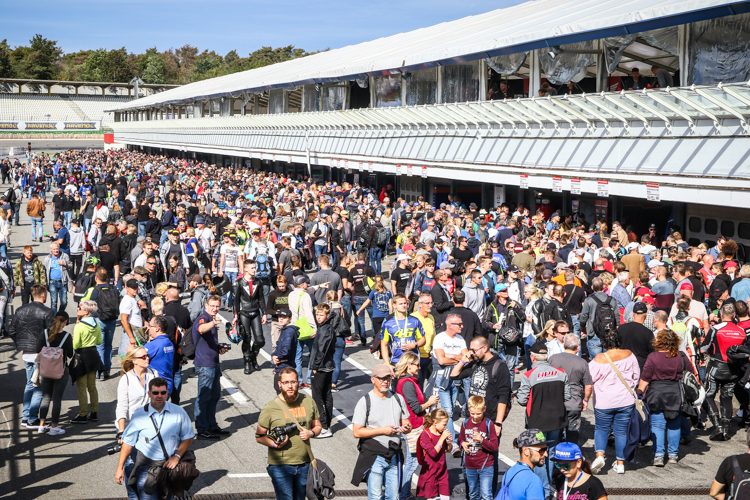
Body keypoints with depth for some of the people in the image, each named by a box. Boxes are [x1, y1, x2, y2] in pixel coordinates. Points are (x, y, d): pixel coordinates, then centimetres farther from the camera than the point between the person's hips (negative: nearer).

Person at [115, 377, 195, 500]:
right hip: (146, 465, -2)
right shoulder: (139, 415, 0)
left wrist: (176, 457, -6)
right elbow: (128, 442, 5)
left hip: (170, 464, 2)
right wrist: (120, 468, 4)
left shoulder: (178, 412, 2)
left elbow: (188, 438, 8)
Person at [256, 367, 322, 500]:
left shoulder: (309, 402, 4)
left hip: (304, 464, 4)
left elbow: (317, 426, 16)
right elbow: (259, 436, -2)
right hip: (280, 466, -4)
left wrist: (311, 433, -6)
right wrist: (275, 444, -19)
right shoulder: (270, 407, -7)